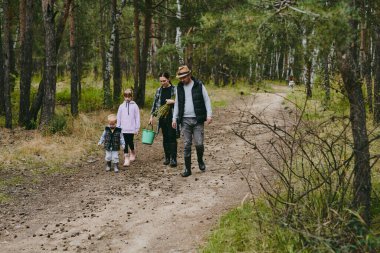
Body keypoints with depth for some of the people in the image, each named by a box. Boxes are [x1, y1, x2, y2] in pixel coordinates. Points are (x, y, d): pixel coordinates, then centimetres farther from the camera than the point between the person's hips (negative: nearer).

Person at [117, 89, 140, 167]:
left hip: (131, 129, -2)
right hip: (123, 129, 2)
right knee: (125, 143, -1)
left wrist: (137, 128, -2)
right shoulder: (121, 106, 6)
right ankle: (126, 159, 1)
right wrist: (118, 128, 9)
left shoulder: (134, 106, -1)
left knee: (130, 142, 1)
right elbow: (119, 118, 10)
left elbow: (137, 117, 1)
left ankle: (133, 154, 30)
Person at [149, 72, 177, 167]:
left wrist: (173, 101, -18)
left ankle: (173, 159, -4)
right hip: (162, 117, 4)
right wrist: (151, 116, 11)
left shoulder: (174, 89, -4)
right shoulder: (159, 90, 10)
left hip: (172, 117, -4)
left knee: (172, 137, -6)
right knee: (165, 138, 9)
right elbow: (155, 104, 15)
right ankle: (167, 157, 16)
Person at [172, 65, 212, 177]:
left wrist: (209, 115, -9)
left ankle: (200, 160, 23)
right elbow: (177, 104, 15)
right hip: (185, 120, 3)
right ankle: (187, 169, 8)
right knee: (187, 145, 2)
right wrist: (174, 118, 9)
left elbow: (207, 100, 0)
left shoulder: (199, 85, -2)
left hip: (198, 120, -3)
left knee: (199, 143, -6)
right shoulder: (179, 87, 8)